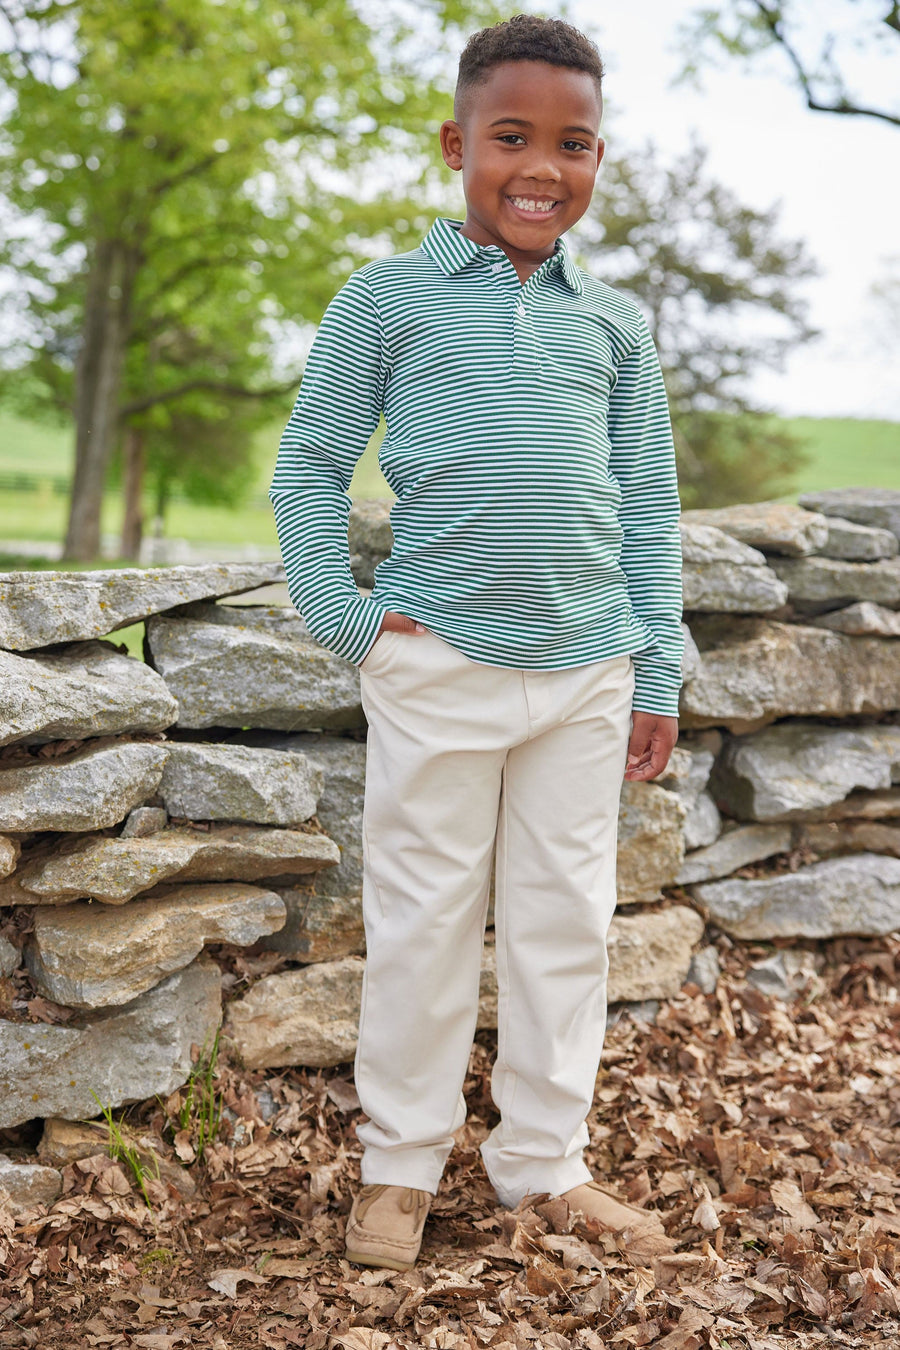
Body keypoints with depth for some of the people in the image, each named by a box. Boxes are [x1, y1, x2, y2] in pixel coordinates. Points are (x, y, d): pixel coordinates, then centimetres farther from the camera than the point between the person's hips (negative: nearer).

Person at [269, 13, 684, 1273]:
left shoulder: (616, 324, 9)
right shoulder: (389, 298, 1)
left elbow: (649, 507, 12)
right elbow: (309, 469, 5)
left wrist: (659, 673, 8)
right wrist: (343, 617, -5)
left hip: (588, 671, 3)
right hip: (440, 665, -3)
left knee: (566, 921, 9)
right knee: (422, 919, 5)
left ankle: (546, 1158, 24)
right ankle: (400, 1162, 21)